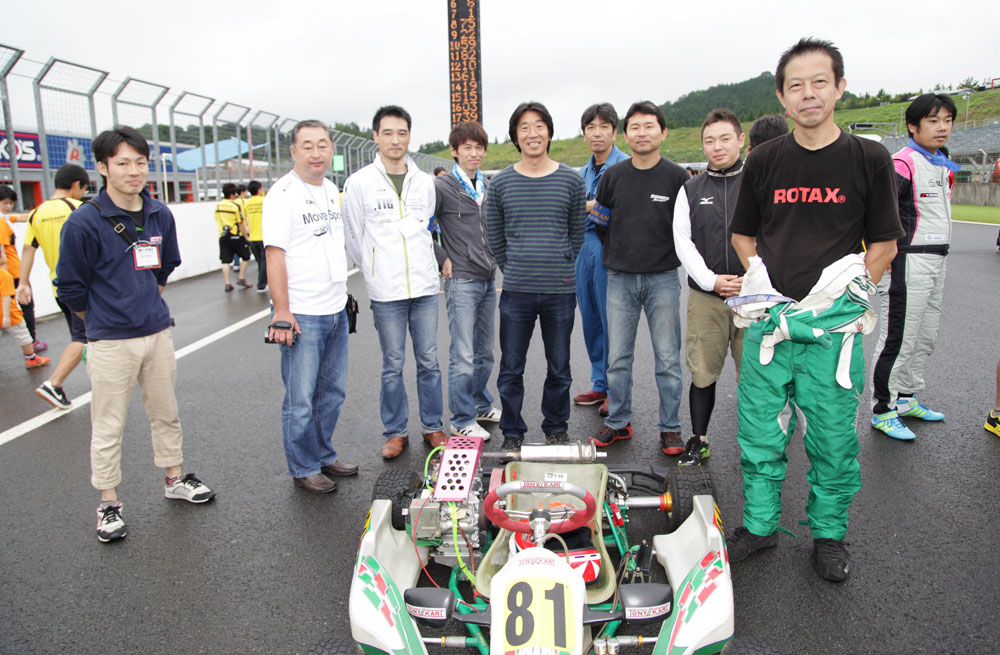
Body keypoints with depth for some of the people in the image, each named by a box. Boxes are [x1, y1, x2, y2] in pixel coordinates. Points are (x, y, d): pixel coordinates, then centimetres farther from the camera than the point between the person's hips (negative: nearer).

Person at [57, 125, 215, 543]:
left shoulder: (160, 215, 2)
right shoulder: (84, 222, -15)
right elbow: (70, 286, -5)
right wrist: (103, 320, 6)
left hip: (157, 334, 5)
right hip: (110, 343, -5)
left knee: (166, 413, 17)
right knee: (108, 427, 6)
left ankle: (175, 479, 34)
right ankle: (108, 503, 21)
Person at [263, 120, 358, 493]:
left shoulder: (332, 190, 13)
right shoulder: (282, 193, -10)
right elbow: (275, 255, -16)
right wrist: (281, 313, -20)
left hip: (336, 310, 8)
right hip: (301, 315, -7)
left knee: (333, 392, 16)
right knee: (301, 399, 1)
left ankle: (324, 456, 31)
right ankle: (303, 469, 16)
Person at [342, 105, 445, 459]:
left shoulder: (425, 181, 8)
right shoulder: (359, 182, -2)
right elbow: (353, 238, 5)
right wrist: (374, 270, 11)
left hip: (425, 286, 3)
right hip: (386, 291, -3)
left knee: (429, 361, 9)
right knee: (393, 366, 5)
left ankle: (433, 426, 23)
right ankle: (395, 432, 19)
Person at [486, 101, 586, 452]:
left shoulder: (571, 180, 3)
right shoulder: (500, 183, 3)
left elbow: (577, 234, 12)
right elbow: (495, 238, 10)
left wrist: (560, 270, 9)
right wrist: (515, 272, 8)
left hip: (560, 291, 0)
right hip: (516, 291, 0)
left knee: (559, 369, 11)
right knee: (511, 369, 6)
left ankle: (556, 430, 29)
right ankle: (512, 433, 23)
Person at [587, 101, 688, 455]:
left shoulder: (677, 177, -1)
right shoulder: (613, 176, 4)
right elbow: (600, 224, 14)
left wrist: (667, 254, 4)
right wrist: (621, 254, 12)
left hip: (663, 279, -2)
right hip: (620, 280, 2)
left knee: (668, 359, 3)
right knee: (617, 358, 6)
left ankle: (670, 429, 14)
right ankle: (618, 423, 20)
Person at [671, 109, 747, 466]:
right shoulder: (691, 189, 10)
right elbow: (682, 241, 4)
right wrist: (711, 280, -8)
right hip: (705, 296, 1)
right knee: (703, 372, 5)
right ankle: (699, 440, 19)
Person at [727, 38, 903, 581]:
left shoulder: (869, 159, 1)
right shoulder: (764, 160, 7)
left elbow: (884, 243, 6)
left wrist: (852, 287, -6)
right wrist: (757, 274, 2)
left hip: (834, 322, -2)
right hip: (768, 316, 2)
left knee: (833, 435, 7)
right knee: (759, 430, 8)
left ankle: (829, 535, 27)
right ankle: (759, 524, 26)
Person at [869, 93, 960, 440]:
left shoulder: (943, 164, 16)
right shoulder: (904, 161, -13)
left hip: (936, 261, 9)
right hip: (908, 262, -9)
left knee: (926, 338, 15)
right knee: (899, 339, -5)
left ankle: (907, 398, 29)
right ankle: (883, 411, 4)